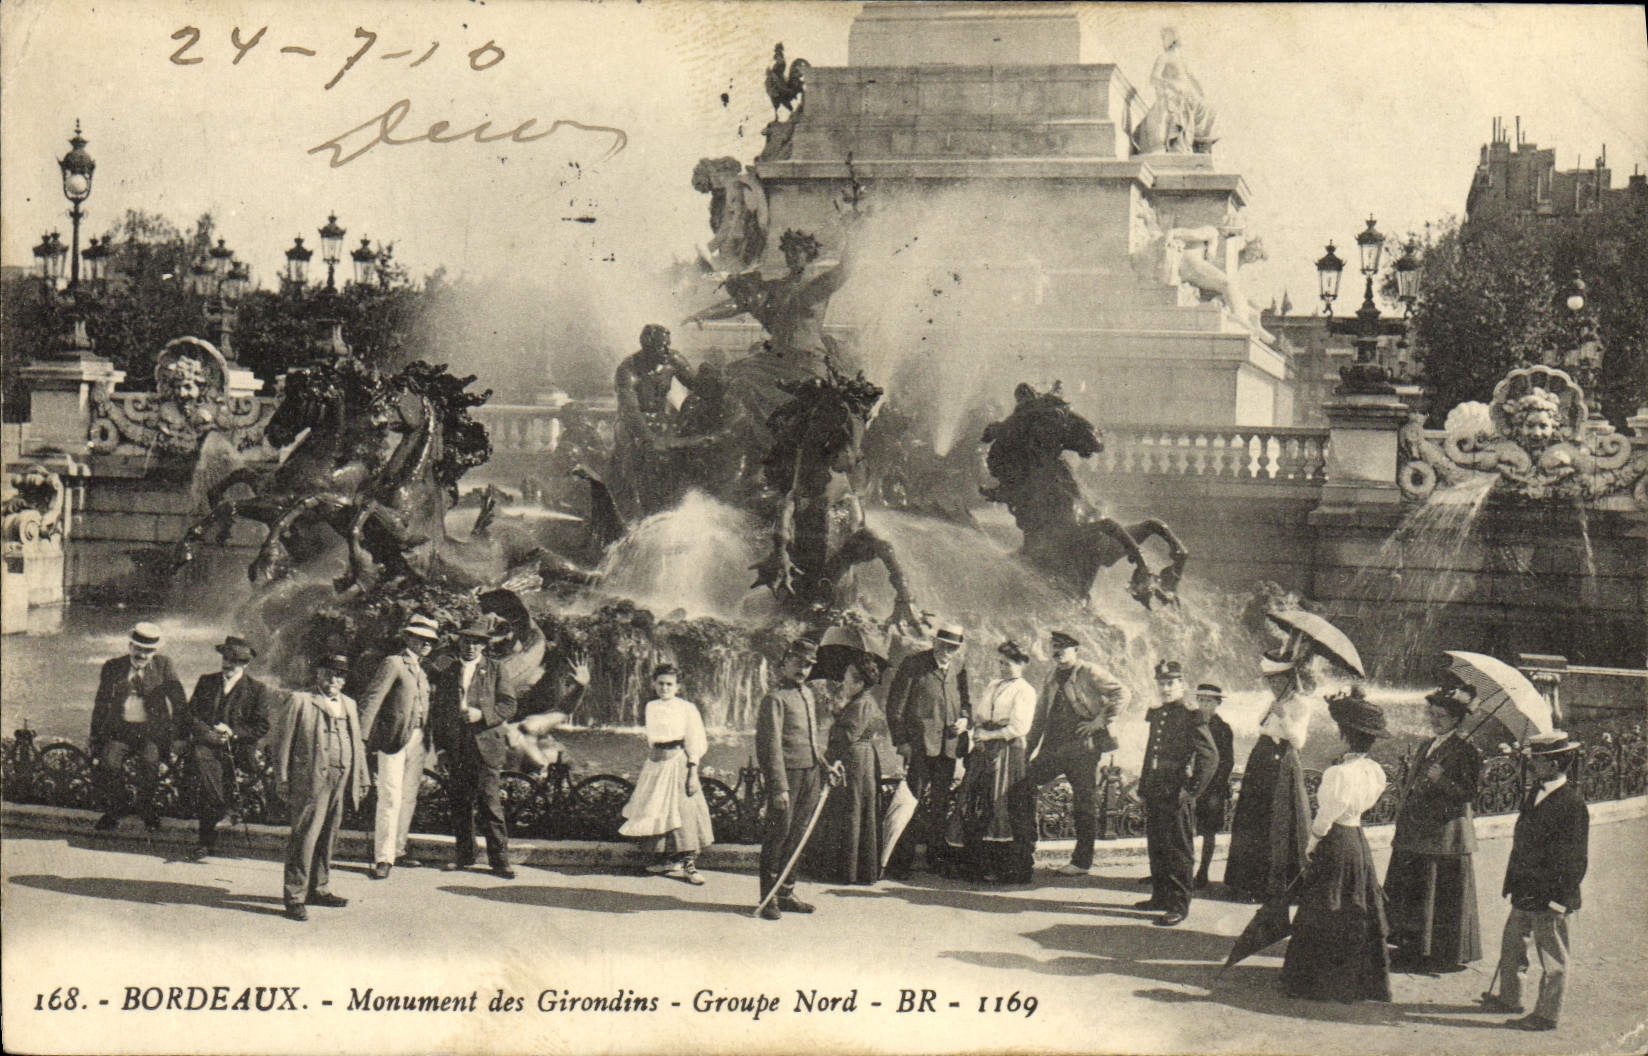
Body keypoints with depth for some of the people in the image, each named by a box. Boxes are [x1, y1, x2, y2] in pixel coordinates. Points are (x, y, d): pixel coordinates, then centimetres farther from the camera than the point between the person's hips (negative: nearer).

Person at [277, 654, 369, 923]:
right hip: (309, 780, -6)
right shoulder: (300, 702, 2)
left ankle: (319, 889, 24)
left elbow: (357, 744, 23)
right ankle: (295, 896, -4)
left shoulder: (349, 705, 20)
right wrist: (283, 780, -5)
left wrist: (361, 779, 18)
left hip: (340, 781, 6)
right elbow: (285, 742, 0)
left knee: (328, 836, 12)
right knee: (304, 836, -8)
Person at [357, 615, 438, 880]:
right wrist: (364, 738, -17)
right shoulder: (394, 664, -5)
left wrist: (427, 740, 12)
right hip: (394, 738, -8)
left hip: (417, 741, 8)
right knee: (391, 797, -11)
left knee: (408, 798, 12)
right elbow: (370, 699, -12)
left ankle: (397, 851, 21)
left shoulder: (421, 670, 19)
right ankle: (382, 858, -11)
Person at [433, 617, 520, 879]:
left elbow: (508, 705, 0)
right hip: (455, 748, 4)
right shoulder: (446, 671, 15)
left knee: (491, 804, -8)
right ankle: (463, 854, 20)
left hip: (486, 745, -4)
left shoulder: (495, 670, 6)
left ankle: (499, 859, -4)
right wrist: (440, 740, 8)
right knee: (459, 804, 8)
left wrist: (482, 714, -15)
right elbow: (437, 706, 20)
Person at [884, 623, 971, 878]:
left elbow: (965, 701, 24)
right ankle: (900, 860, -1)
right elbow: (895, 704, -4)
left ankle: (937, 857, 21)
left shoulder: (959, 669, 12)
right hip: (919, 744, -5)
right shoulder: (914, 663, -4)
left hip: (948, 747, 5)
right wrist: (901, 741, -10)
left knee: (940, 804, 11)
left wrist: (965, 718, 1)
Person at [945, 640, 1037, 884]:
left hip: (1007, 750, -7)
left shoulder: (1025, 691, -1)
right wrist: (978, 731, 2)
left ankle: (1004, 867, -8)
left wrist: (989, 735, -11)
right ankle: (975, 863, 1)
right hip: (983, 750, 7)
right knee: (972, 803, -1)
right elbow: (978, 716, 23)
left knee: (998, 803, -11)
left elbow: (1019, 727, -11)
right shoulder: (992, 687, 22)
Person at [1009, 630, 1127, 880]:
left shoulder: (1090, 673, -2)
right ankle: (1025, 850, 4)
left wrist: (1100, 721, -14)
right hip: (1053, 747, 6)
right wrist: (1029, 748, 17)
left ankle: (1082, 862, 8)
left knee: (1084, 803, 0)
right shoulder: (1052, 679, 18)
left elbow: (1121, 694, -9)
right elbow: (1040, 716, 23)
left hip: (1083, 747, -6)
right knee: (1022, 787, -3)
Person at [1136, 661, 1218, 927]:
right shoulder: (1155, 714, 14)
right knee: (1156, 847, 15)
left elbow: (1210, 756, -15)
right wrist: (1144, 784, 18)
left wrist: (1193, 790, -16)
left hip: (1177, 793, -8)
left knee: (1178, 850, -2)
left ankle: (1179, 905, 3)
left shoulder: (1191, 716, -10)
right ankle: (1161, 896, 27)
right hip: (1154, 793, 8)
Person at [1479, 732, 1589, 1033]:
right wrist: (1512, 882, 16)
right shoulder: (1533, 795, 8)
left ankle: (1547, 1014, 14)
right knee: (1512, 944, 21)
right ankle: (1509, 998, 37)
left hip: (1550, 897, -9)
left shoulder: (1572, 804, -18)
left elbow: (1573, 859, -17)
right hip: (1525, 894, 9)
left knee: (1552, 956, 4)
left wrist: (1561, 899, -18)